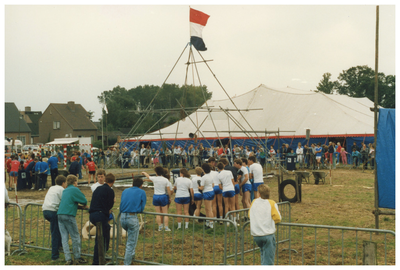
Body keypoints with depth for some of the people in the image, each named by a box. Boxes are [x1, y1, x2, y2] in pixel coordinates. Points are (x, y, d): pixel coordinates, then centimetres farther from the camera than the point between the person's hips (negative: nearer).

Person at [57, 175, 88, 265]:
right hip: (68, 215, -7)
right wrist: (85, 206, 20)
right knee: (75, 237, 4)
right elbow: (84, 200, -1)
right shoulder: (75, 190, -1)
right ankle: (77, 258, 10)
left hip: (60, 214, 7)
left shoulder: (65, 190, 21)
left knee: (64, 237, 4)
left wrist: (77, 205, 26)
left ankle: (68, 259, 3)